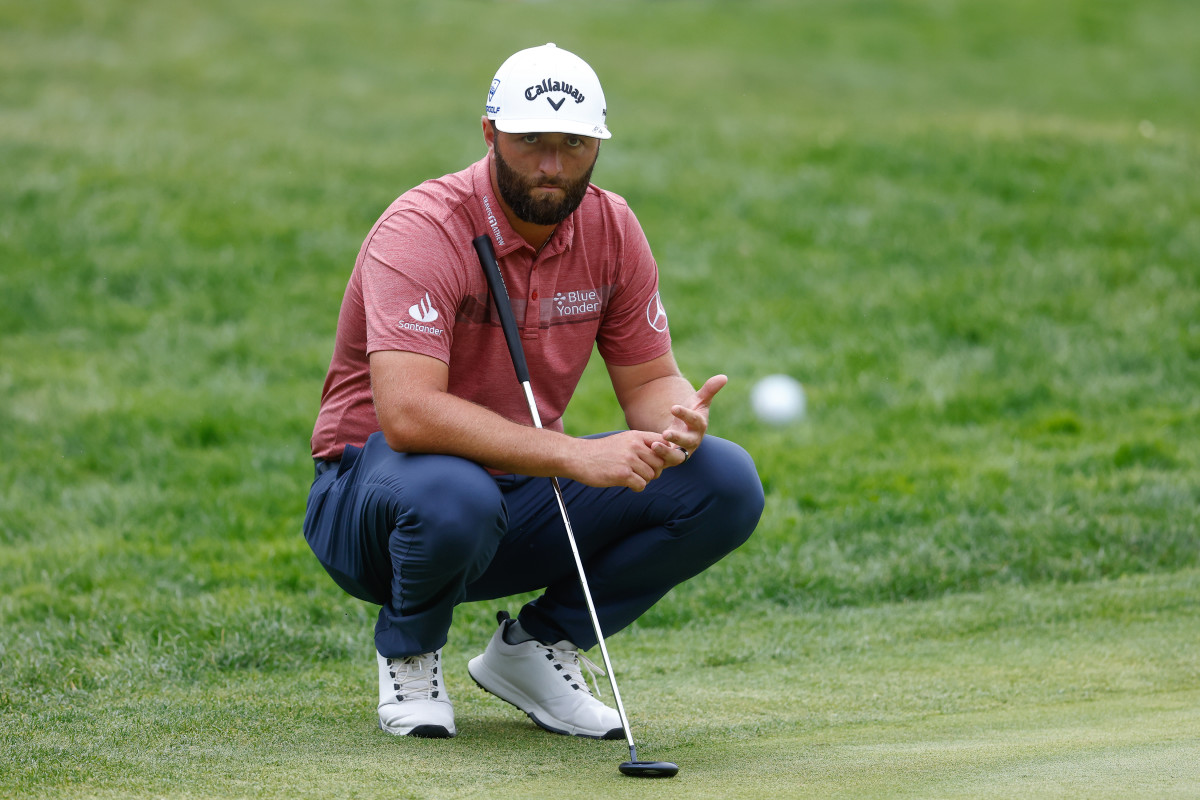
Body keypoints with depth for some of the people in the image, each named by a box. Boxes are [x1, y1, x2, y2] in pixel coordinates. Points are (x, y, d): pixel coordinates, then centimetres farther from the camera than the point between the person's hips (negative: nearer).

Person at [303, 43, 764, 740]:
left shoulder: (611, 229, -3)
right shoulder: (423, 230, -23)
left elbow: (649, 380, 3)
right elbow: (406, 412, -36)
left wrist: (676, 420, -24)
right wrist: (575, 456, -42)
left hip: (529, 488, 6)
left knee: (727, 482, -12)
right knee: (450, 495, -42)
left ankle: (538, 648, 4)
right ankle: (409, 656, -6)